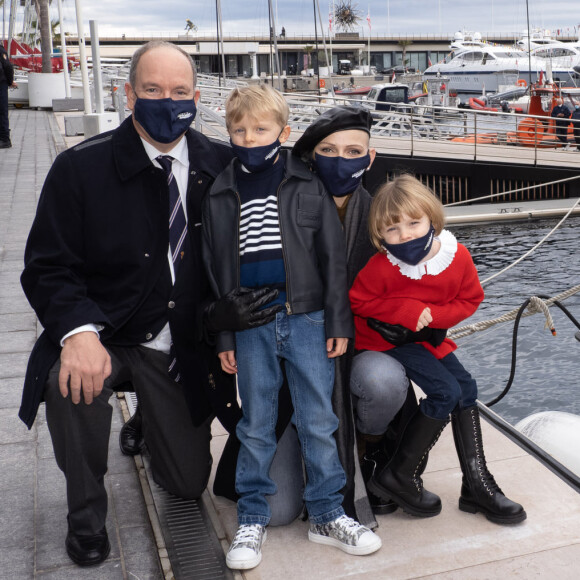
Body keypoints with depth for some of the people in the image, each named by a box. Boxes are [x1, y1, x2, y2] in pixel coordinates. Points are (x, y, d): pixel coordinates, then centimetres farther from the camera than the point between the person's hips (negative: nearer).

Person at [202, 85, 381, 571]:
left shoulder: (308, 186, 1)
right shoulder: (221, 195, 5)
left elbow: (333, 257, 2)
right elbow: (215, 269, 7)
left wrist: (338, 322, -2)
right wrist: (223, 337, 5)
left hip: (307, 317, -1)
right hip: (251, 325, 1)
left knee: (318, 421, 6)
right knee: (256, 423, 9)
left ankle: (326, 514, 21)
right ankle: (252, 519, 23)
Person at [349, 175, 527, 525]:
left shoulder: (458, 256, -12)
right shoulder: (382, 266, -23)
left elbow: (470, 299, -1)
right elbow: (360, 301, -12)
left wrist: (434, 315, -19)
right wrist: (406, 311, -24)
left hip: (430, 337, 6)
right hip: (386, 339, -6)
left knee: (466, 388, 2)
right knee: (445, 391, -19)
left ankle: (477, 484, 13)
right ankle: (398, 477, -8)